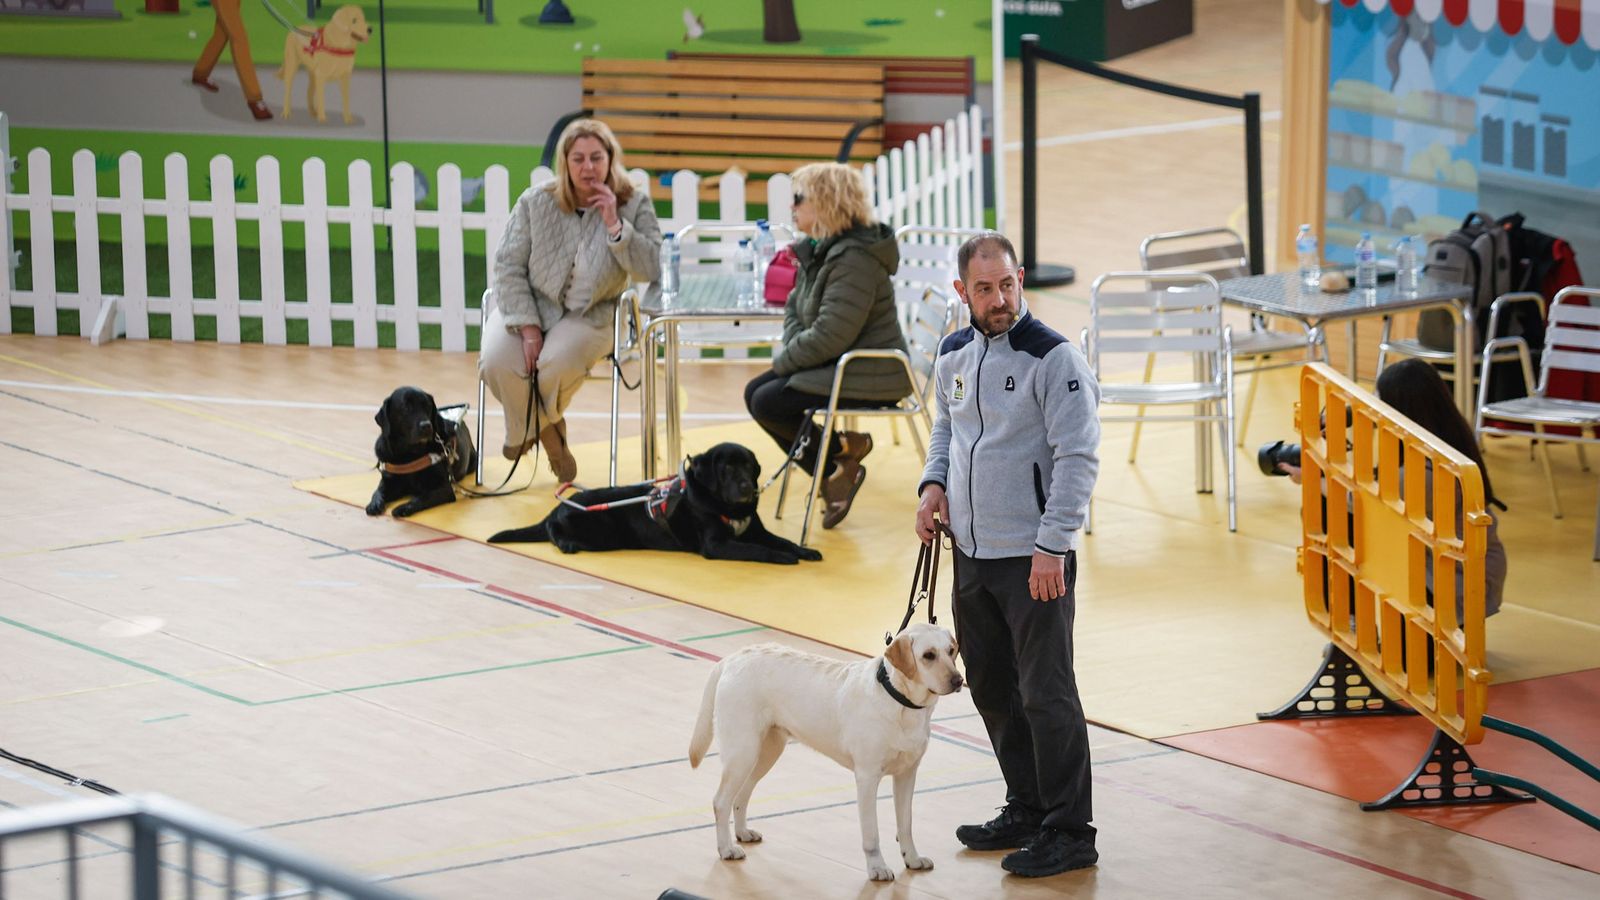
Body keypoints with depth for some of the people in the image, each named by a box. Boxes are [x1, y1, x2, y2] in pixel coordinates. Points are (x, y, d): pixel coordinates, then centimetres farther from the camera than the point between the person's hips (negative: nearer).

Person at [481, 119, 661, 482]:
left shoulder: (635, 205, -4)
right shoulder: (536, 203, -5)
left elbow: (650, 271, -11)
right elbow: (509, 267, -4)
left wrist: (614, 225, -22)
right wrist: (528, 327, -13)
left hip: (590, 315, -1)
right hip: (530, 305, 1)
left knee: (559, 363, -34)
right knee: (497, 363, -28)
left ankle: (541, 421, 3)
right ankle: (526, 428, 6)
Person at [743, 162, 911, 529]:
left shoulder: (855, 261, -24)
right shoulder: (818, 250, 8)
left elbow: (829, 336, -27)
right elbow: (795, 307, 17)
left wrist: (784, 359, -13)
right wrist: (793, 349, -3)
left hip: (870, 376, -10)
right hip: (837, 366, 10)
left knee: (768, 403, -17)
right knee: (756, 392, 7)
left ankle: (844, 448, 0)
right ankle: (832, 475, 8)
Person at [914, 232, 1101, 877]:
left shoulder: (1053, 358, -14)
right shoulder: (953, 355, 8)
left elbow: (1078, 456, -16)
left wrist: (1052, 546, -20)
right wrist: (934, 482, 6)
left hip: (1034, 558, -7)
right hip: (972, 552, 7)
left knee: (1046, 695, -6)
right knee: (991, 688, 16)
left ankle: (1069, 833, 2)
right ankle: (1026, 810, 30)